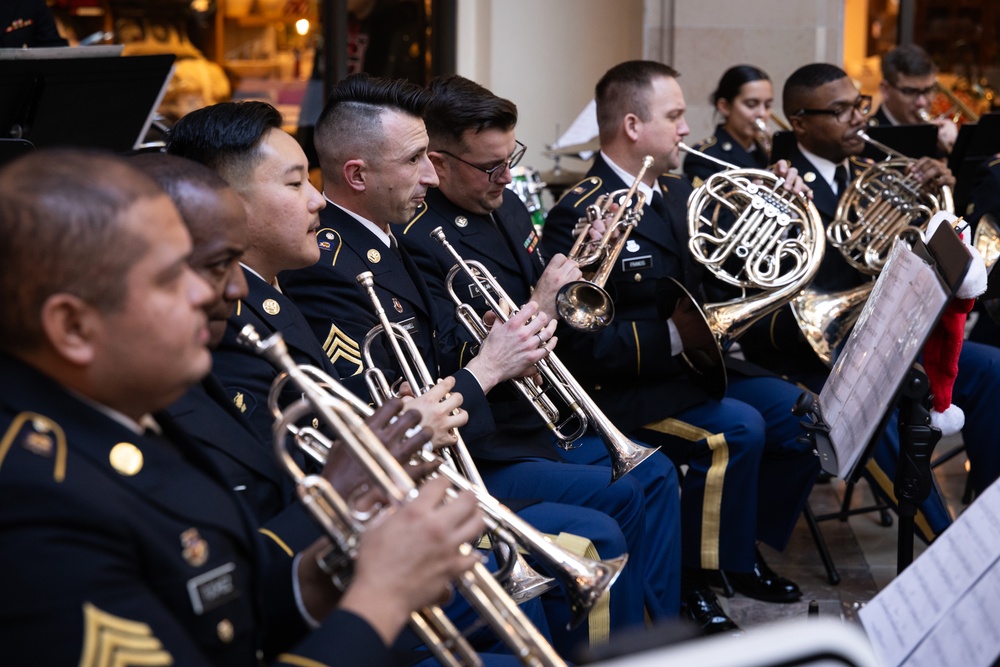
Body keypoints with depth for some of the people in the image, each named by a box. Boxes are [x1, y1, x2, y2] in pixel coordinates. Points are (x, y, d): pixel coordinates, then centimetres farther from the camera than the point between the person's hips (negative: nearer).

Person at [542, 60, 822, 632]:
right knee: (739, 428, -27)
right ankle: (691, 577, -8)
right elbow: (579, 343, -22)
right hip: (623, 388, -8)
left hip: (694, 365, 9)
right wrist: (670, 335, -30)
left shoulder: (678, 193, 10)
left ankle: (745, 549, 15)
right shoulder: (578, 217, -17)